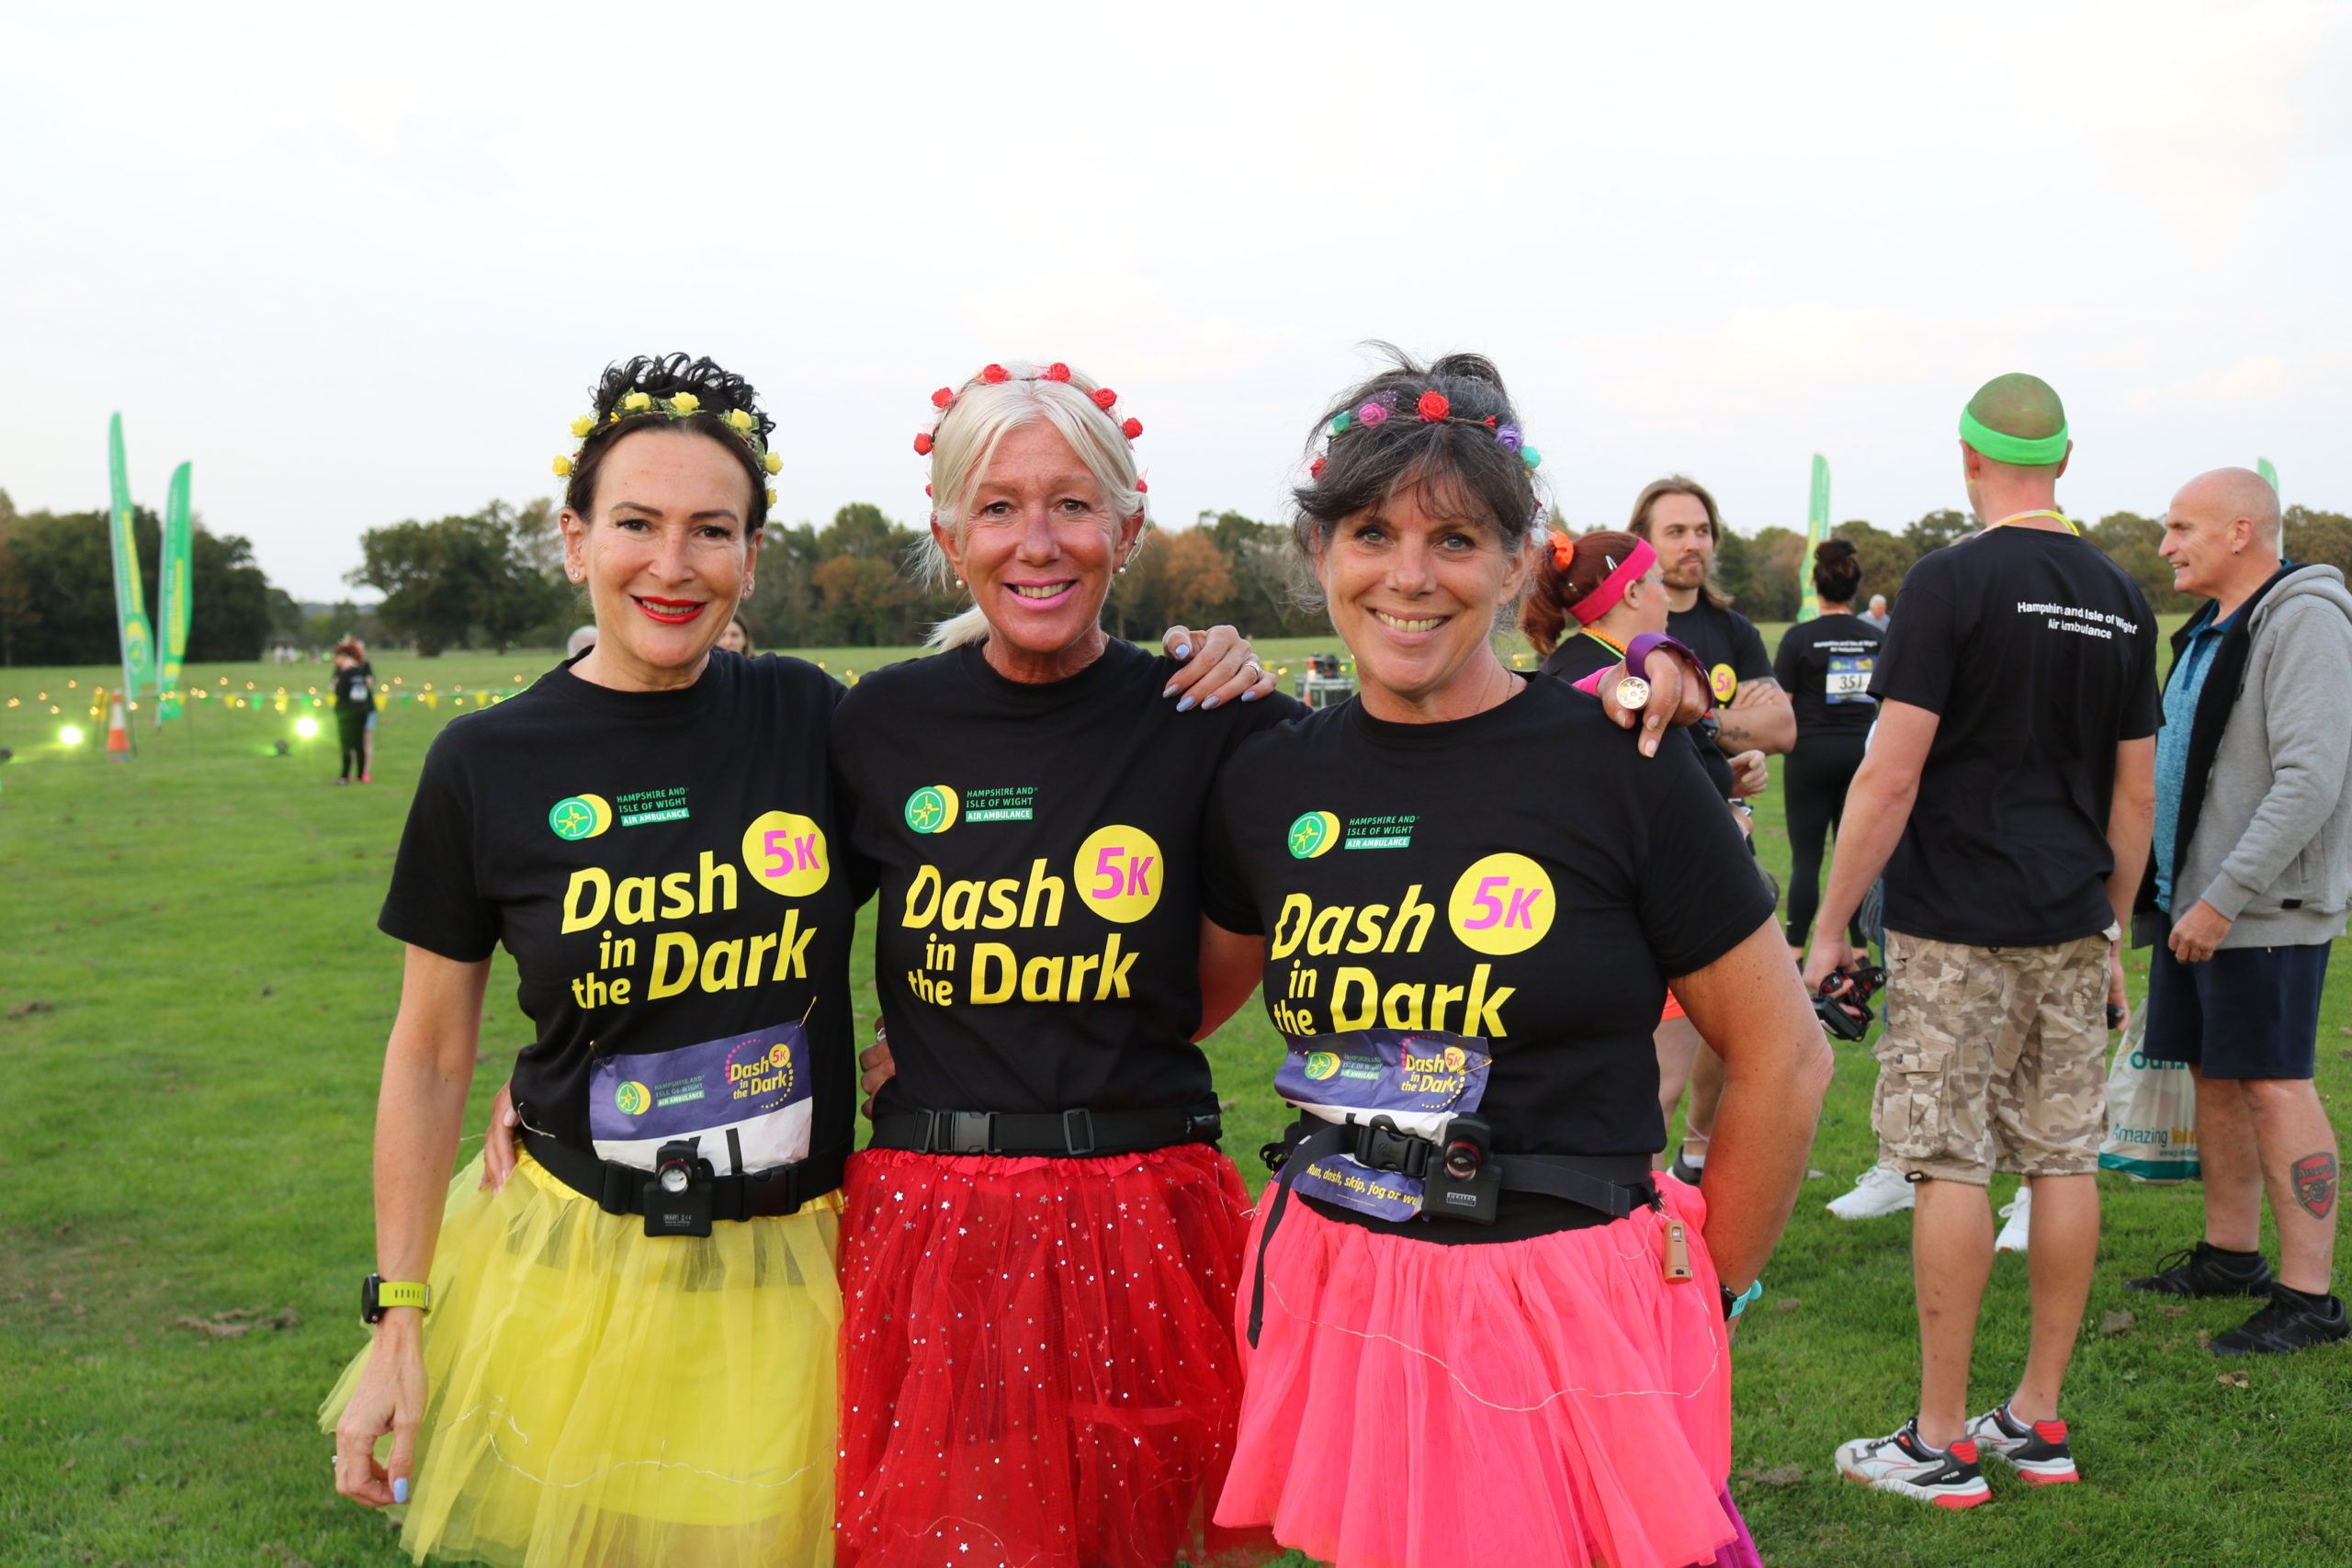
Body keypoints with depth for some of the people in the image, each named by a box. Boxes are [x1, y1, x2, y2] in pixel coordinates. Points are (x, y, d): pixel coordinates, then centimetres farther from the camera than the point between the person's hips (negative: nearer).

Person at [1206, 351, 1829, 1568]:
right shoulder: (1270, 783, 2)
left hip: (1570, 1317, -3)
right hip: (1338, 1310, 4)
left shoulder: (1616, 764, -10)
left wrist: (1698, 1294, 5)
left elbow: (1782, 1059, -2)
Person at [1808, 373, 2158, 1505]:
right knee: (2064, 1160, 10)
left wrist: (1830, 924, -8)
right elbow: (2135, 794, 12)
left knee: (1951, 1164, -2)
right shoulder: (2121, 599, 9)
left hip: (1957, 925, -6)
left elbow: (1891, 777, -14)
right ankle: (2039, 1421, 20)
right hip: (2072, 925, 6)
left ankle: (1942, 1443, 5)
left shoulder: (1951, 582, -10)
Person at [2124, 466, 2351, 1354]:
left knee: (2273, 1083, -7)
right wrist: (2162, 887, 16)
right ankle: (2231, 1255, 26)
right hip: (2192, 899, 9)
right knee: (2213, 1074, 14)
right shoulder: (2207, 630, 15)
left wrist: (2224, 899, -24)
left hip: (2264, 910, -9)